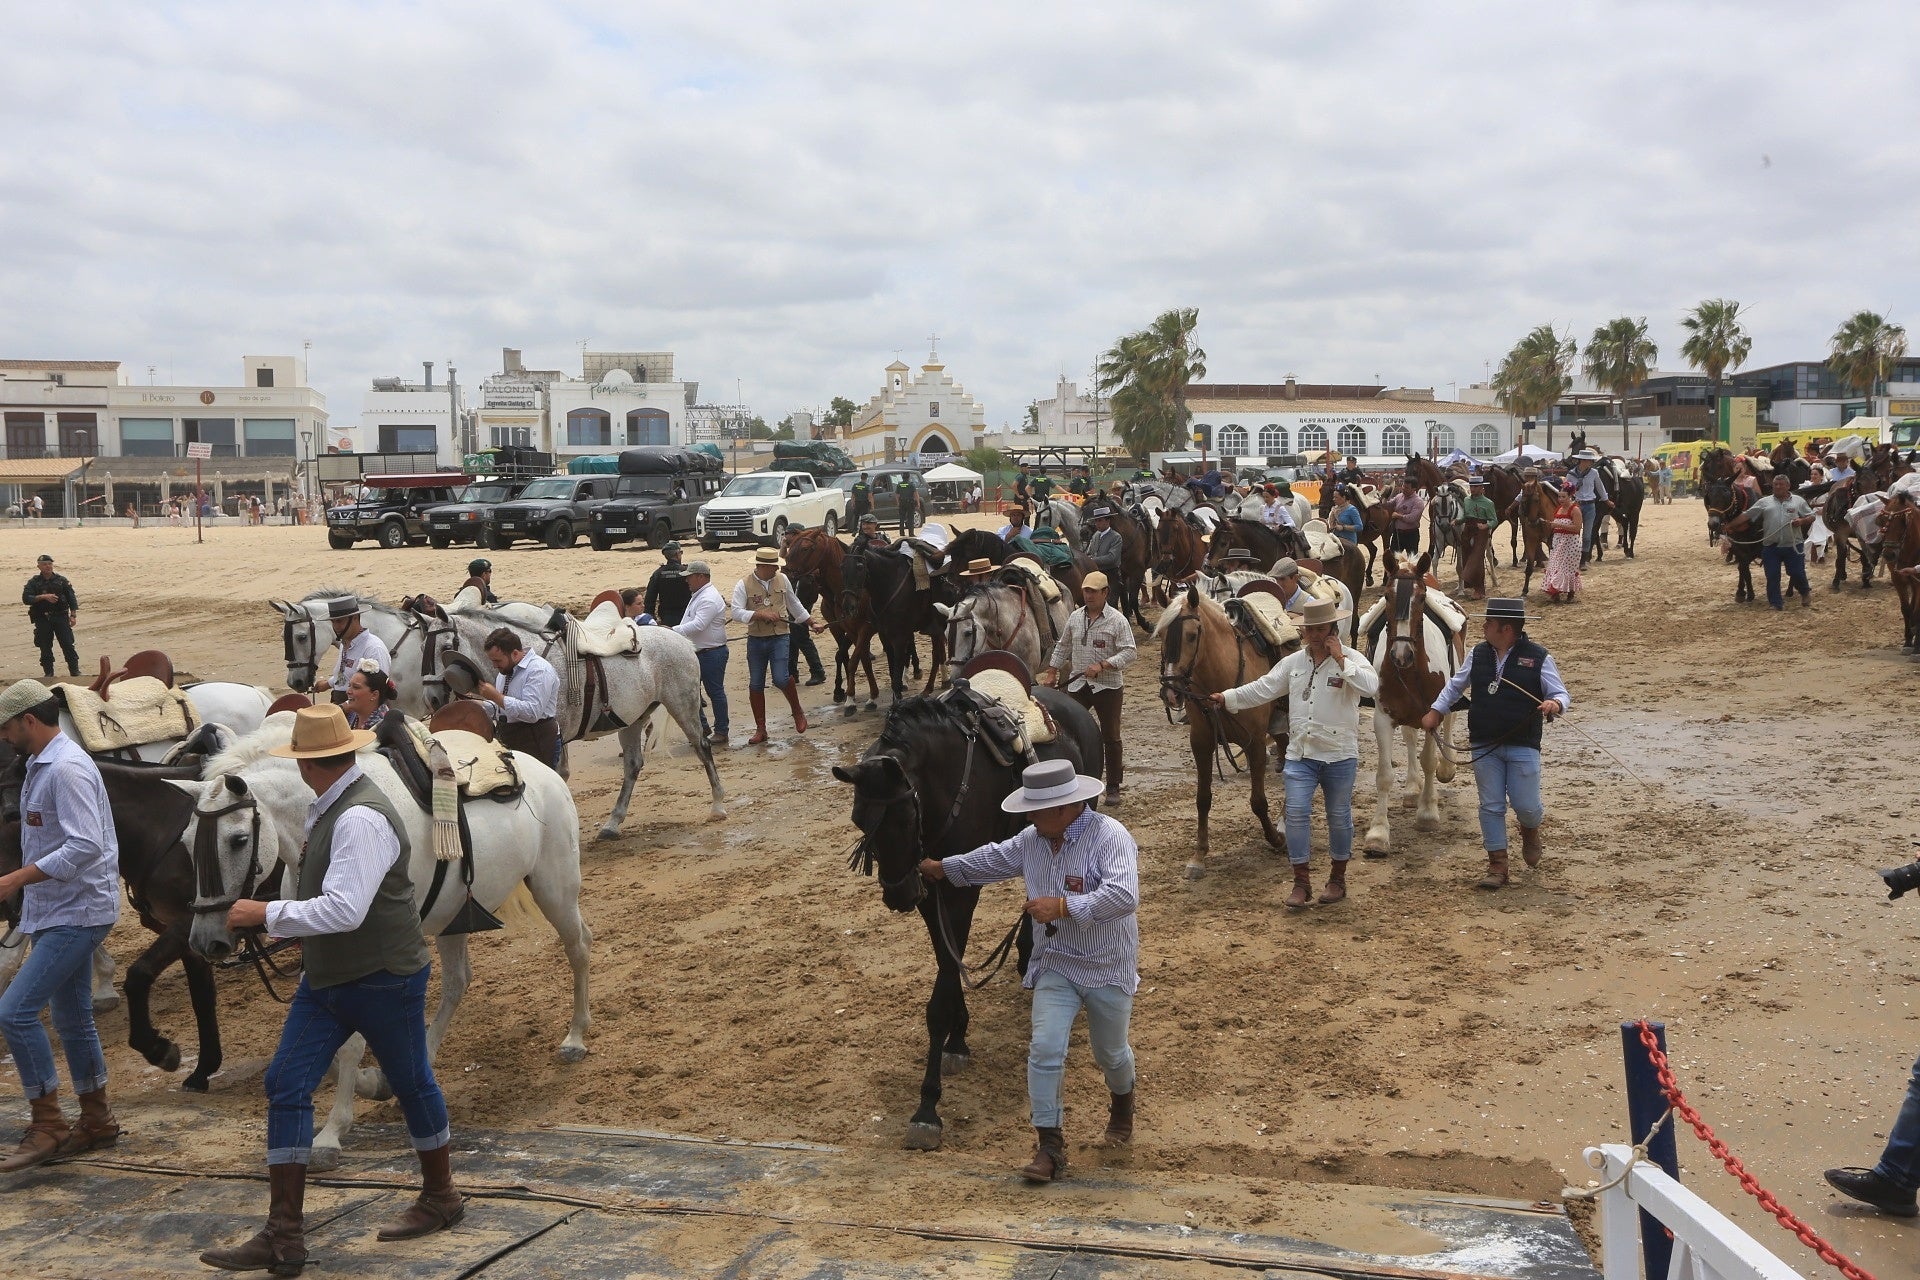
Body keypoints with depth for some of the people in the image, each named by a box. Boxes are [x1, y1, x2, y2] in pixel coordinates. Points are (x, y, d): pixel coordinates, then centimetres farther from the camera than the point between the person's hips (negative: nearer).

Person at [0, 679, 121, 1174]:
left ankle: (48, 1125, -5)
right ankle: (96, 1121, 26)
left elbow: (85, 846, -27)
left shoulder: (67, 768, -19)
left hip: (76, 914, -10)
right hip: (59, 912, 10)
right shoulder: (41, 765, 13)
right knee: (72, 1018, 15)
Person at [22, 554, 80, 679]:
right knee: (45, 647, 2)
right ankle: (49, 672, 11)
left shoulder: (61, 580, 6)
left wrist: (73, 615, -2)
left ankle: (75, 670, 0)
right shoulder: (33, 582, 3)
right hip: (42, 619, 0)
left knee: (68, 645, -5)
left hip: (60, 616, 0)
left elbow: (71, 598, 6)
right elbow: (26, 598, -8)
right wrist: (43, 597, -20)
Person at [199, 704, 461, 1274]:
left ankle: (441, 1197, 31)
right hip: (325, 980, 9)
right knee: (286, 1087, 1)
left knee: (411, 1083, 10)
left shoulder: (361, 818, -24)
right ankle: (284, 1237, 4)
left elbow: (344, 909, -33)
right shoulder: (328, 809, 7)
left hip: (383, 980, -9)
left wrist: (265, 914, -24)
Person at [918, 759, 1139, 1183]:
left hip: (1109, 968, -4)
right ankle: (1050, 1145, 0)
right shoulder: (1032, 840, -1)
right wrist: (942, 868, 26)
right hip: (1054, 965, 4)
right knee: (1045, 1050, -9)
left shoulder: (1109, 836, -23)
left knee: (1110, 1052, 16)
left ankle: (1122, 1102, 50)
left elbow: (1124, 895, -35)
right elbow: (993, 859, 18)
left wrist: (1062, 906, -35)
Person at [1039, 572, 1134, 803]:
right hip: (1077, 685, 4)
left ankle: (1113, 787, 16)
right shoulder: (1075, 617, 6)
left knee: (1110, 737, 6)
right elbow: (1062, 647, 17)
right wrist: (1051, 673, 11)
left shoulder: (1117, 620, -10)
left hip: (1107, 686, -4)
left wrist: (1102, 665, -25)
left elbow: (1129, 652, -15)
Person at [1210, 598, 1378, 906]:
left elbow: (1371, 686, -26)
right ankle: (1301, 882, 3)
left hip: (1339, 754, -3)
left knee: (1339, 816, 9)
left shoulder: (1351, 659, -7)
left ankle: (1338, 878, 26)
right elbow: (1263, 689, 7)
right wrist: (1226, 698, 0)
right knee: (1296, 813, -5)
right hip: (1300, 753, 3)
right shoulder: (1294, 661, 6)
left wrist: (1340, 660, -24)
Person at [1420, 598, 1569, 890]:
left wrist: (1555, 704, -27)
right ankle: (1497, 865, 15)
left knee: (1525, 804, -3)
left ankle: (1531, 828, 35)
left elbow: (1561, 694, -5)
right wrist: (1435, 711, 13)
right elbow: (1455, 685, 19)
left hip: (1523, 745, -3)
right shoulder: (1478, 654, 5)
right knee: (1491, 806, 5)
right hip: (1484, 745, 3)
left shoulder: (1538, 657, -6)